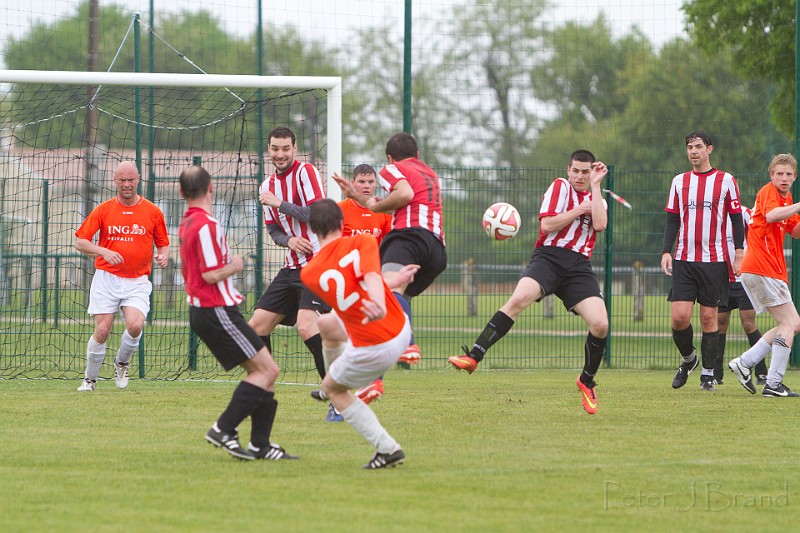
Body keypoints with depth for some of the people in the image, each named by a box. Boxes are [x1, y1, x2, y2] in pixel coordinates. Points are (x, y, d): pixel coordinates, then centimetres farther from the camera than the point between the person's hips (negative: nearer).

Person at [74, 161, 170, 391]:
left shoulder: (153, 212, 5)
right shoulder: (103, 210, 3)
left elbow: (163, 244, 14)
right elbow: (80, 242, 2)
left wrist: (163, 256, -9)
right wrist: (103, 252, -15)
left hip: (137, 281, 0)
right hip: (106, 279, 0)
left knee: (135, 325, -22)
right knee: (102, 331, -8)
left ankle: (122, 363, 8)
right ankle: (89, 379, 11)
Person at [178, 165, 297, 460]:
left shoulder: (186, 223, 14)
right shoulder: (206, 225, -17)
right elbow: (211, 274, -21)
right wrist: (236, 266, -4)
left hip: (201, 310, 10)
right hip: (217, 311, -10)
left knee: (262, 371, 10)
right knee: (267, 369, -10)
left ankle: (259, 445, 6)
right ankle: (223, 429, -13)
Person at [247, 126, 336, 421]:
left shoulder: (306, 172, -9)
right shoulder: (268, 186, 15)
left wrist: (279, 203, -16)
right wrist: (288, 240, -5)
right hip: (293, 266, 9)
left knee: (306, 326, -25)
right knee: (256, 325, 5)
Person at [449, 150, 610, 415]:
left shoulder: (596, 199, 20)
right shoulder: (560, 187, 10)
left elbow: (599, 224, -4)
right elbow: (547, 224, -4)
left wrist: (596, 184, 0)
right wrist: (578, 210, -2)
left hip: (579, 268, 3)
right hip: (549, 256, -3)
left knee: (600, 325, -14)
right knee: (518, 298, -31)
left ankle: (587, 382, 10)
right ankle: (474, 356, -33)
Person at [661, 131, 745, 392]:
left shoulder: (725, 180, 3)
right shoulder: (679, 181, 10)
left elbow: (736, 219, 4)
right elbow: (672, 220, 12)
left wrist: (739, 253, -4)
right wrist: (666, 251, 0)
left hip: (714, 260, -2)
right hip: (684, 260, 2)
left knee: (709, 317, -1)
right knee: (679, 317, -7)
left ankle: (708, 374, 8)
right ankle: (688, 358, 19)